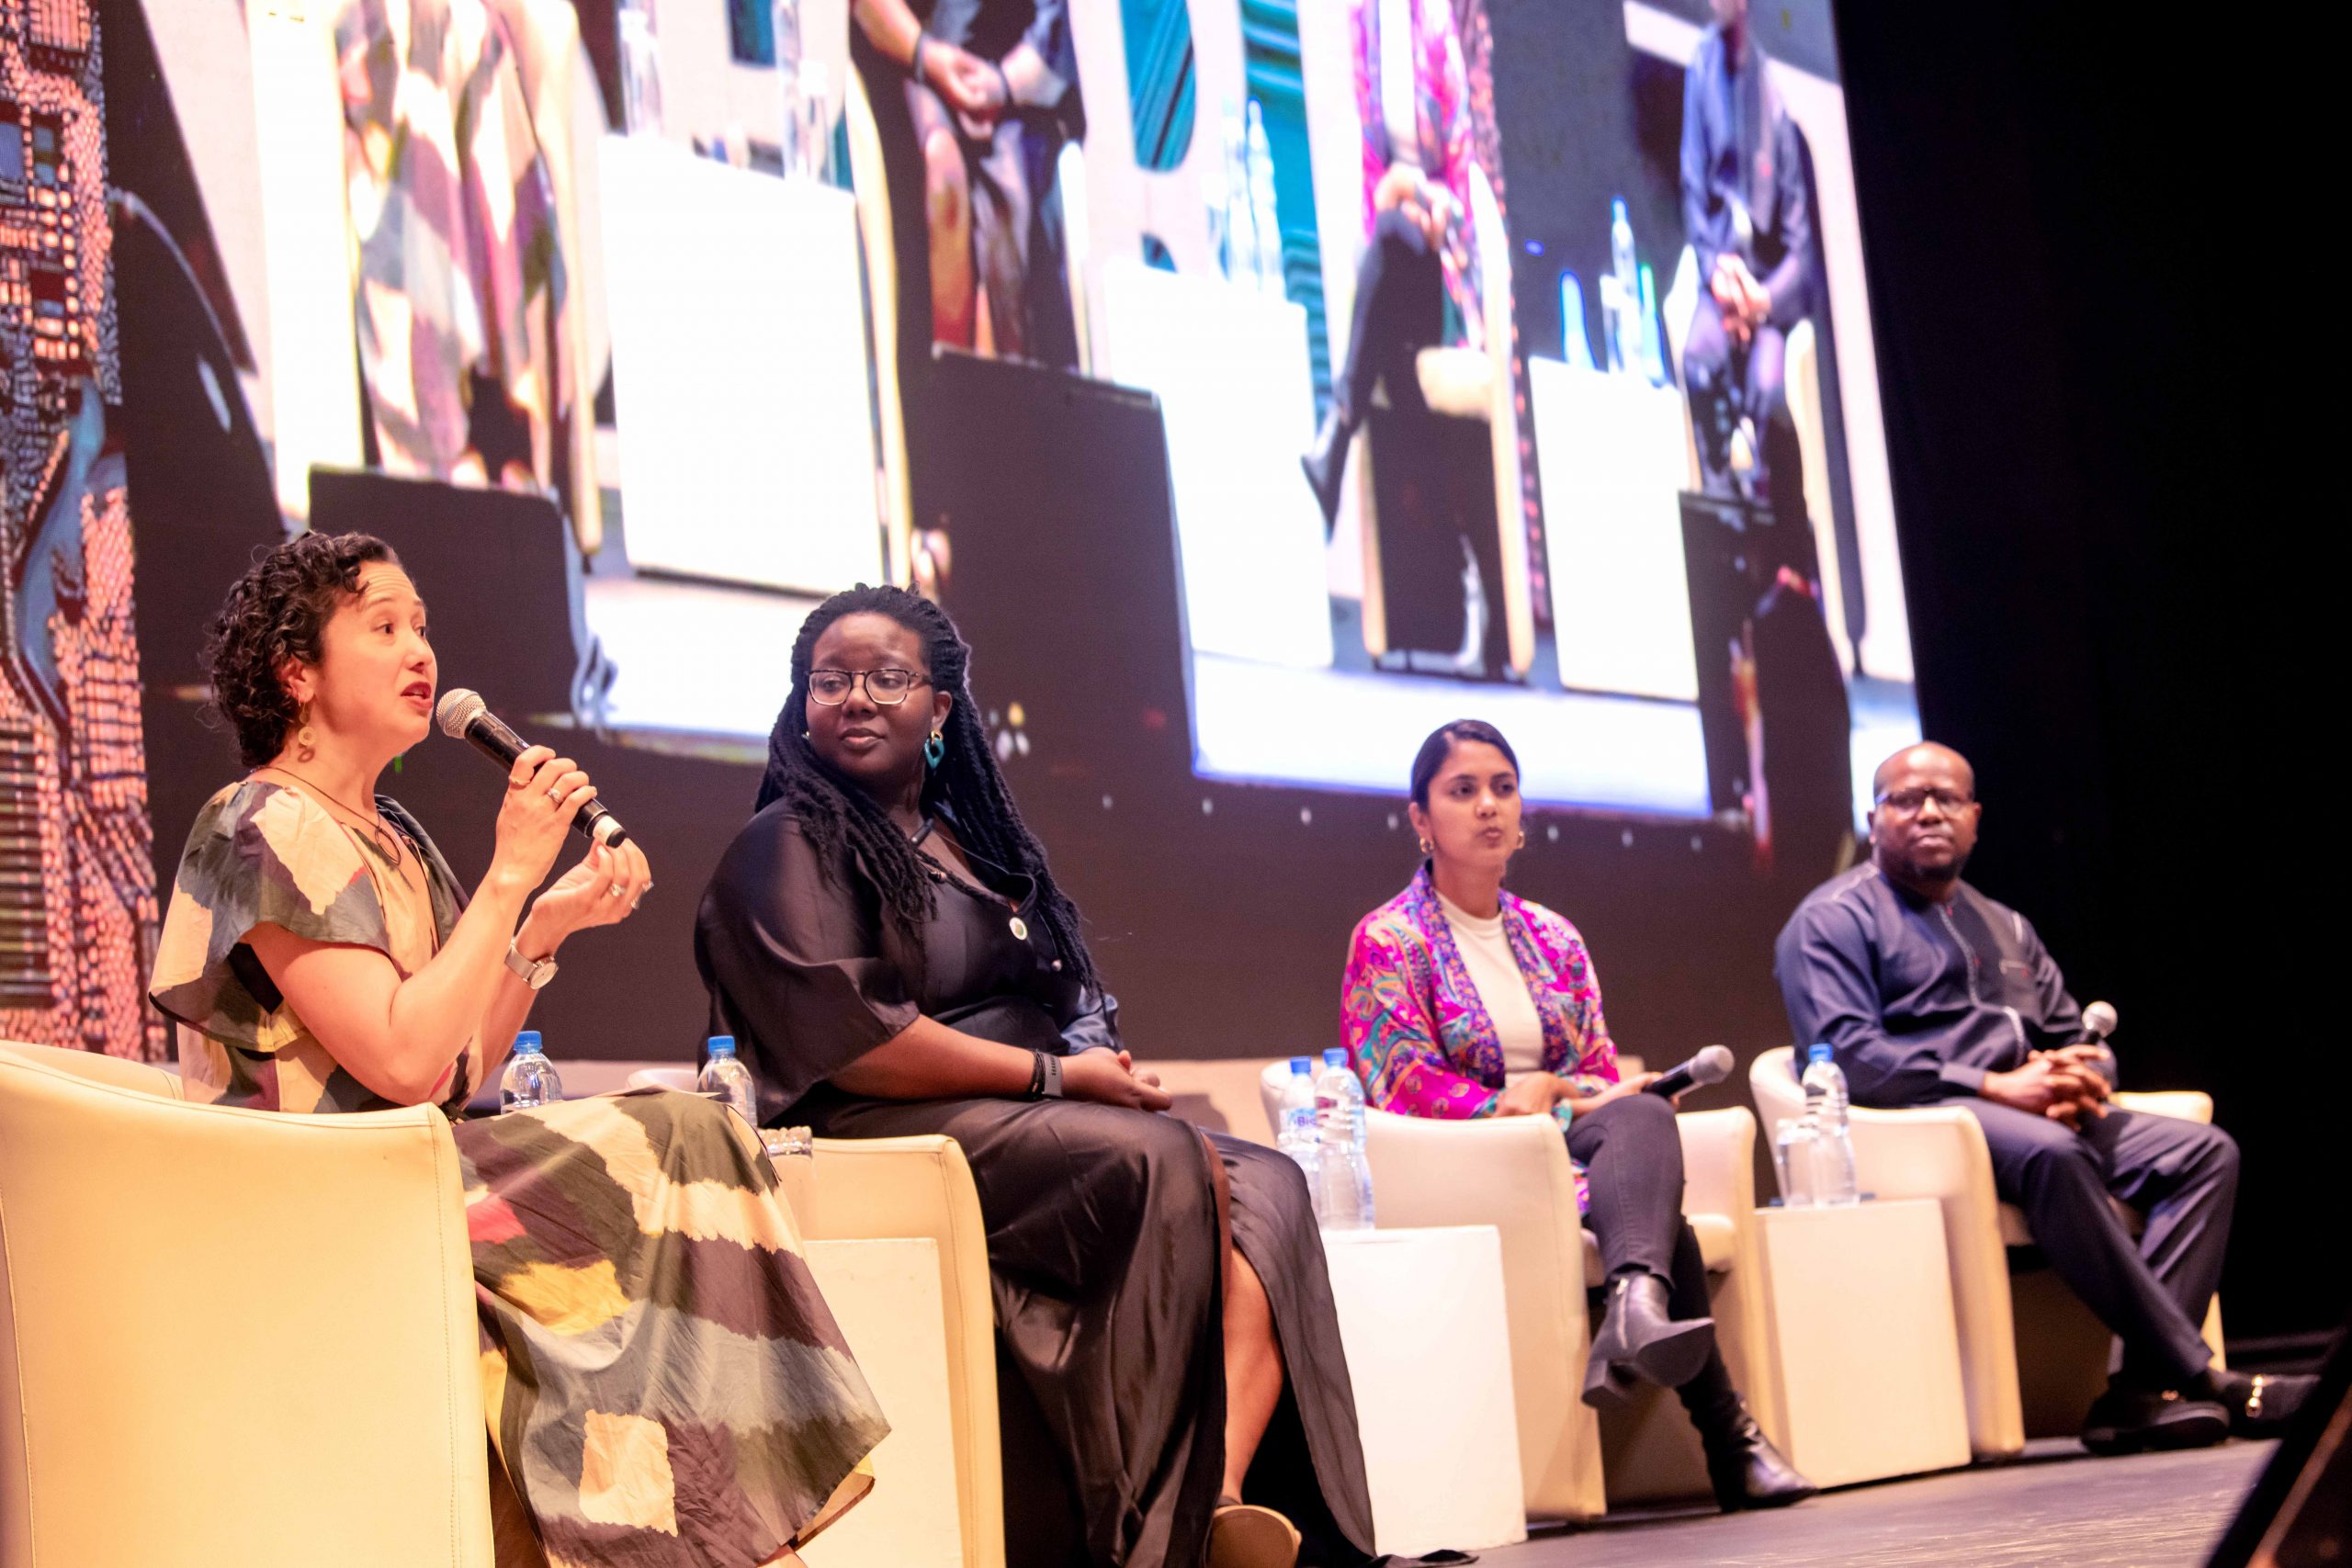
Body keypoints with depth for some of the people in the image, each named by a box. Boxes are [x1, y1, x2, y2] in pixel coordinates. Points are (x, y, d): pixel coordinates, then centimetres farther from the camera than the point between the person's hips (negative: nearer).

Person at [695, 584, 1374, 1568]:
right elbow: (847, 1041, -13)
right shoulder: (789, 848, 1)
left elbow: (1069, 1007, 20)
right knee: (1173, 1164, -29)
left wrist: (1107, 1065, -5)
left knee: (1267, 1187, -18)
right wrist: (1055, 1075, -14)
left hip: (1046, 1123, 8)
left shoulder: (970, 838, 25)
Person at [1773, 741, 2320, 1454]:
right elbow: (1846, 1054, -12)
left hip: (2043, 1119, 8)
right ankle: (2199, 1379, -33)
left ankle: (2139, 1390, -28)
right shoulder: (1833, 920, 4)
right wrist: (1995, 1087, -19)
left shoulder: (2006, 929, 28)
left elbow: (2077, 1040, 25)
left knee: (2203, 1150, -12)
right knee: (2049, 1153, -37)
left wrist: (2079, 1076, -3)